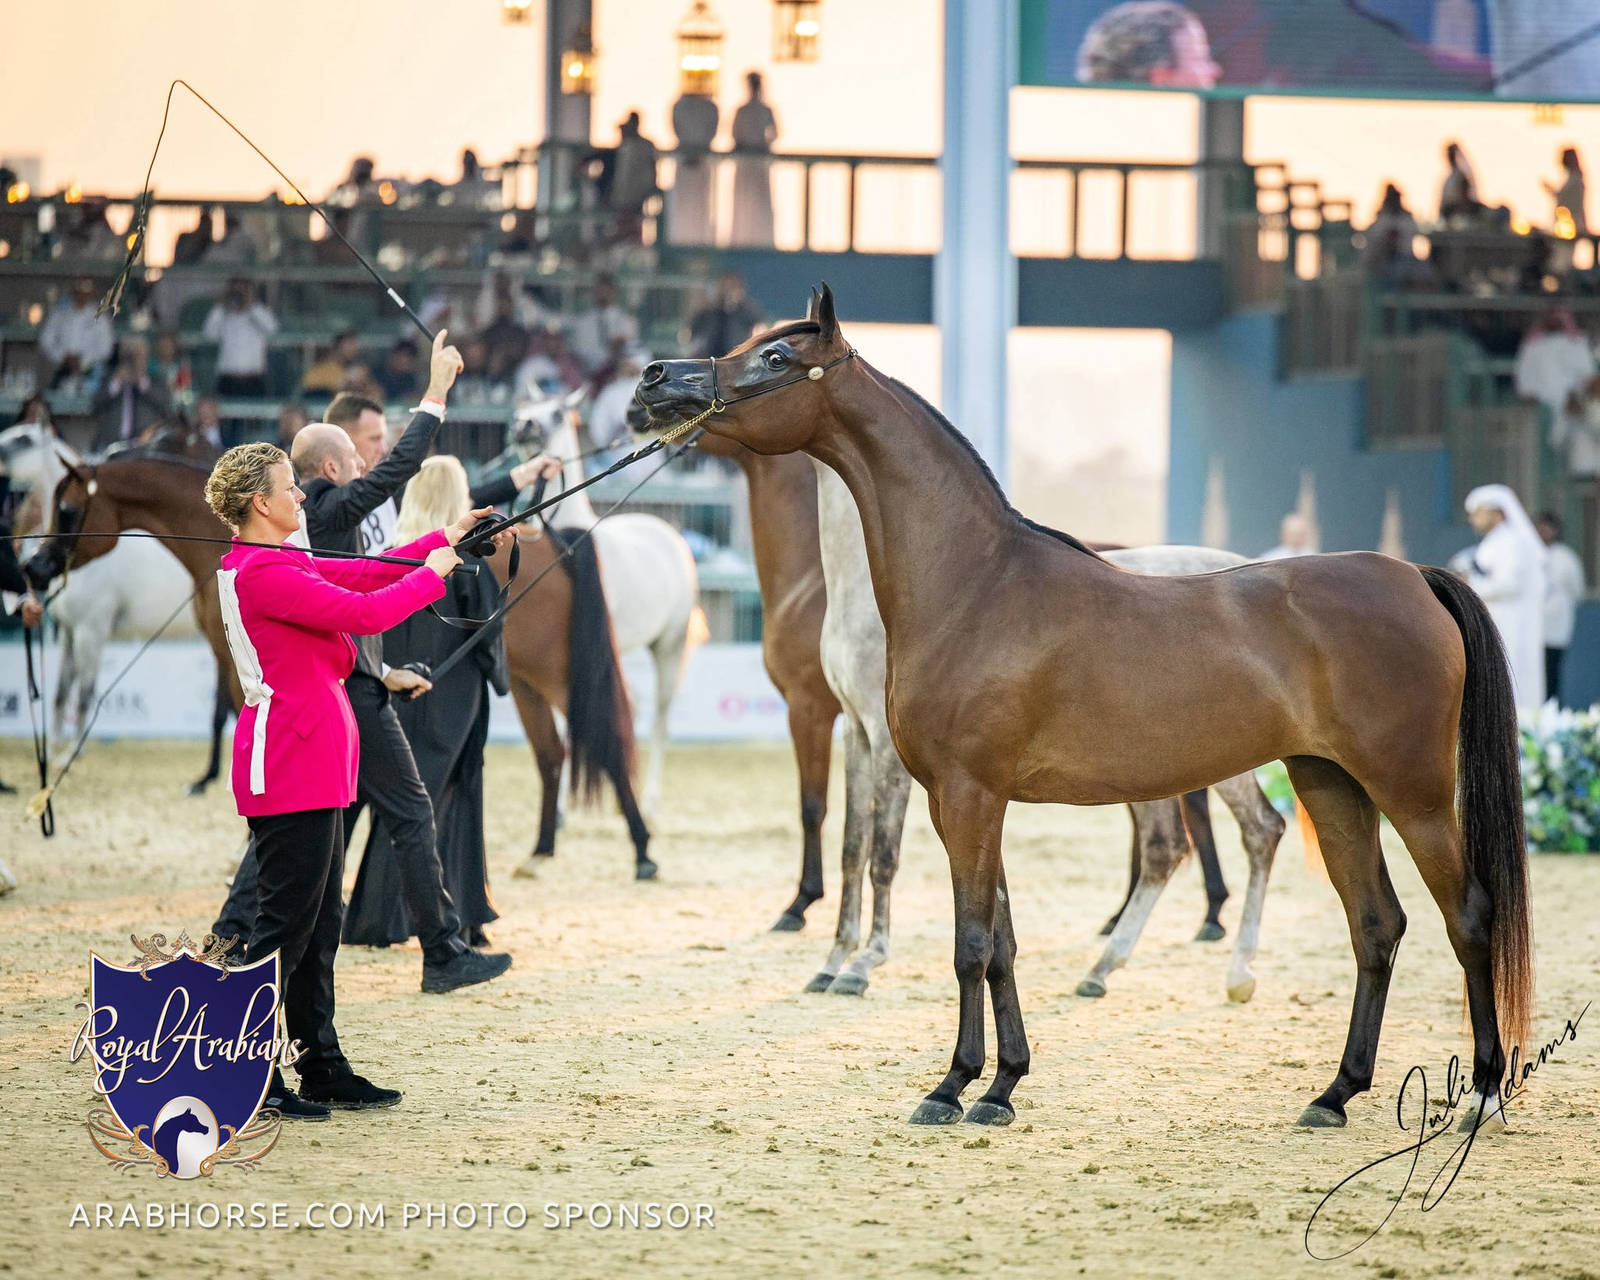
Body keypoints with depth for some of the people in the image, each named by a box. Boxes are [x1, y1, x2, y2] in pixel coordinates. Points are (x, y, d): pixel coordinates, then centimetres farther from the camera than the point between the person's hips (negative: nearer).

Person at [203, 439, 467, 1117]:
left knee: (319, 922, 13)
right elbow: (366, 613, -19)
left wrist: (444, 539, 19)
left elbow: (363, 573, 21)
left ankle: (322, 1067, 19)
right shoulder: (262, 575, -17)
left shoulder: (271, 565, 15)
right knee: (287, 920, -7)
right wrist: (432, 573, -4)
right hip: (290, 764, -11)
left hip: (311, 764, 11)